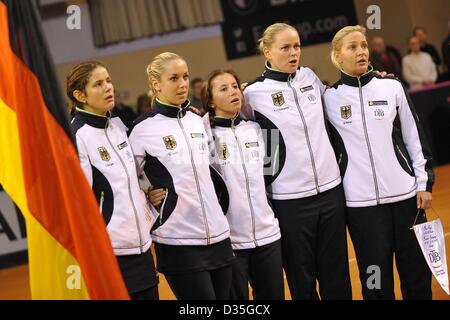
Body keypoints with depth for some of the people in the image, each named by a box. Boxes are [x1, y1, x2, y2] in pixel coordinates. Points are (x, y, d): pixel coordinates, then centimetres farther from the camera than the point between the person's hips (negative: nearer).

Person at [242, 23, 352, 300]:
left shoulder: (310, 77, 7)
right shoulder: (254, 93, -6)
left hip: (330, 188, 4)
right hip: (290, 199, -4)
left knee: (337, 277, 10)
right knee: (302, 280, 6)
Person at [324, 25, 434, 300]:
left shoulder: (392, 86, 4)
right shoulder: (330, 98, 0)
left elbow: (415, 137, 8)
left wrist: (425, 182, 3)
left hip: (405, 193, 1)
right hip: (362, 201, -1)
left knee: (417, 271, 7)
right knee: (376, 276, 3)